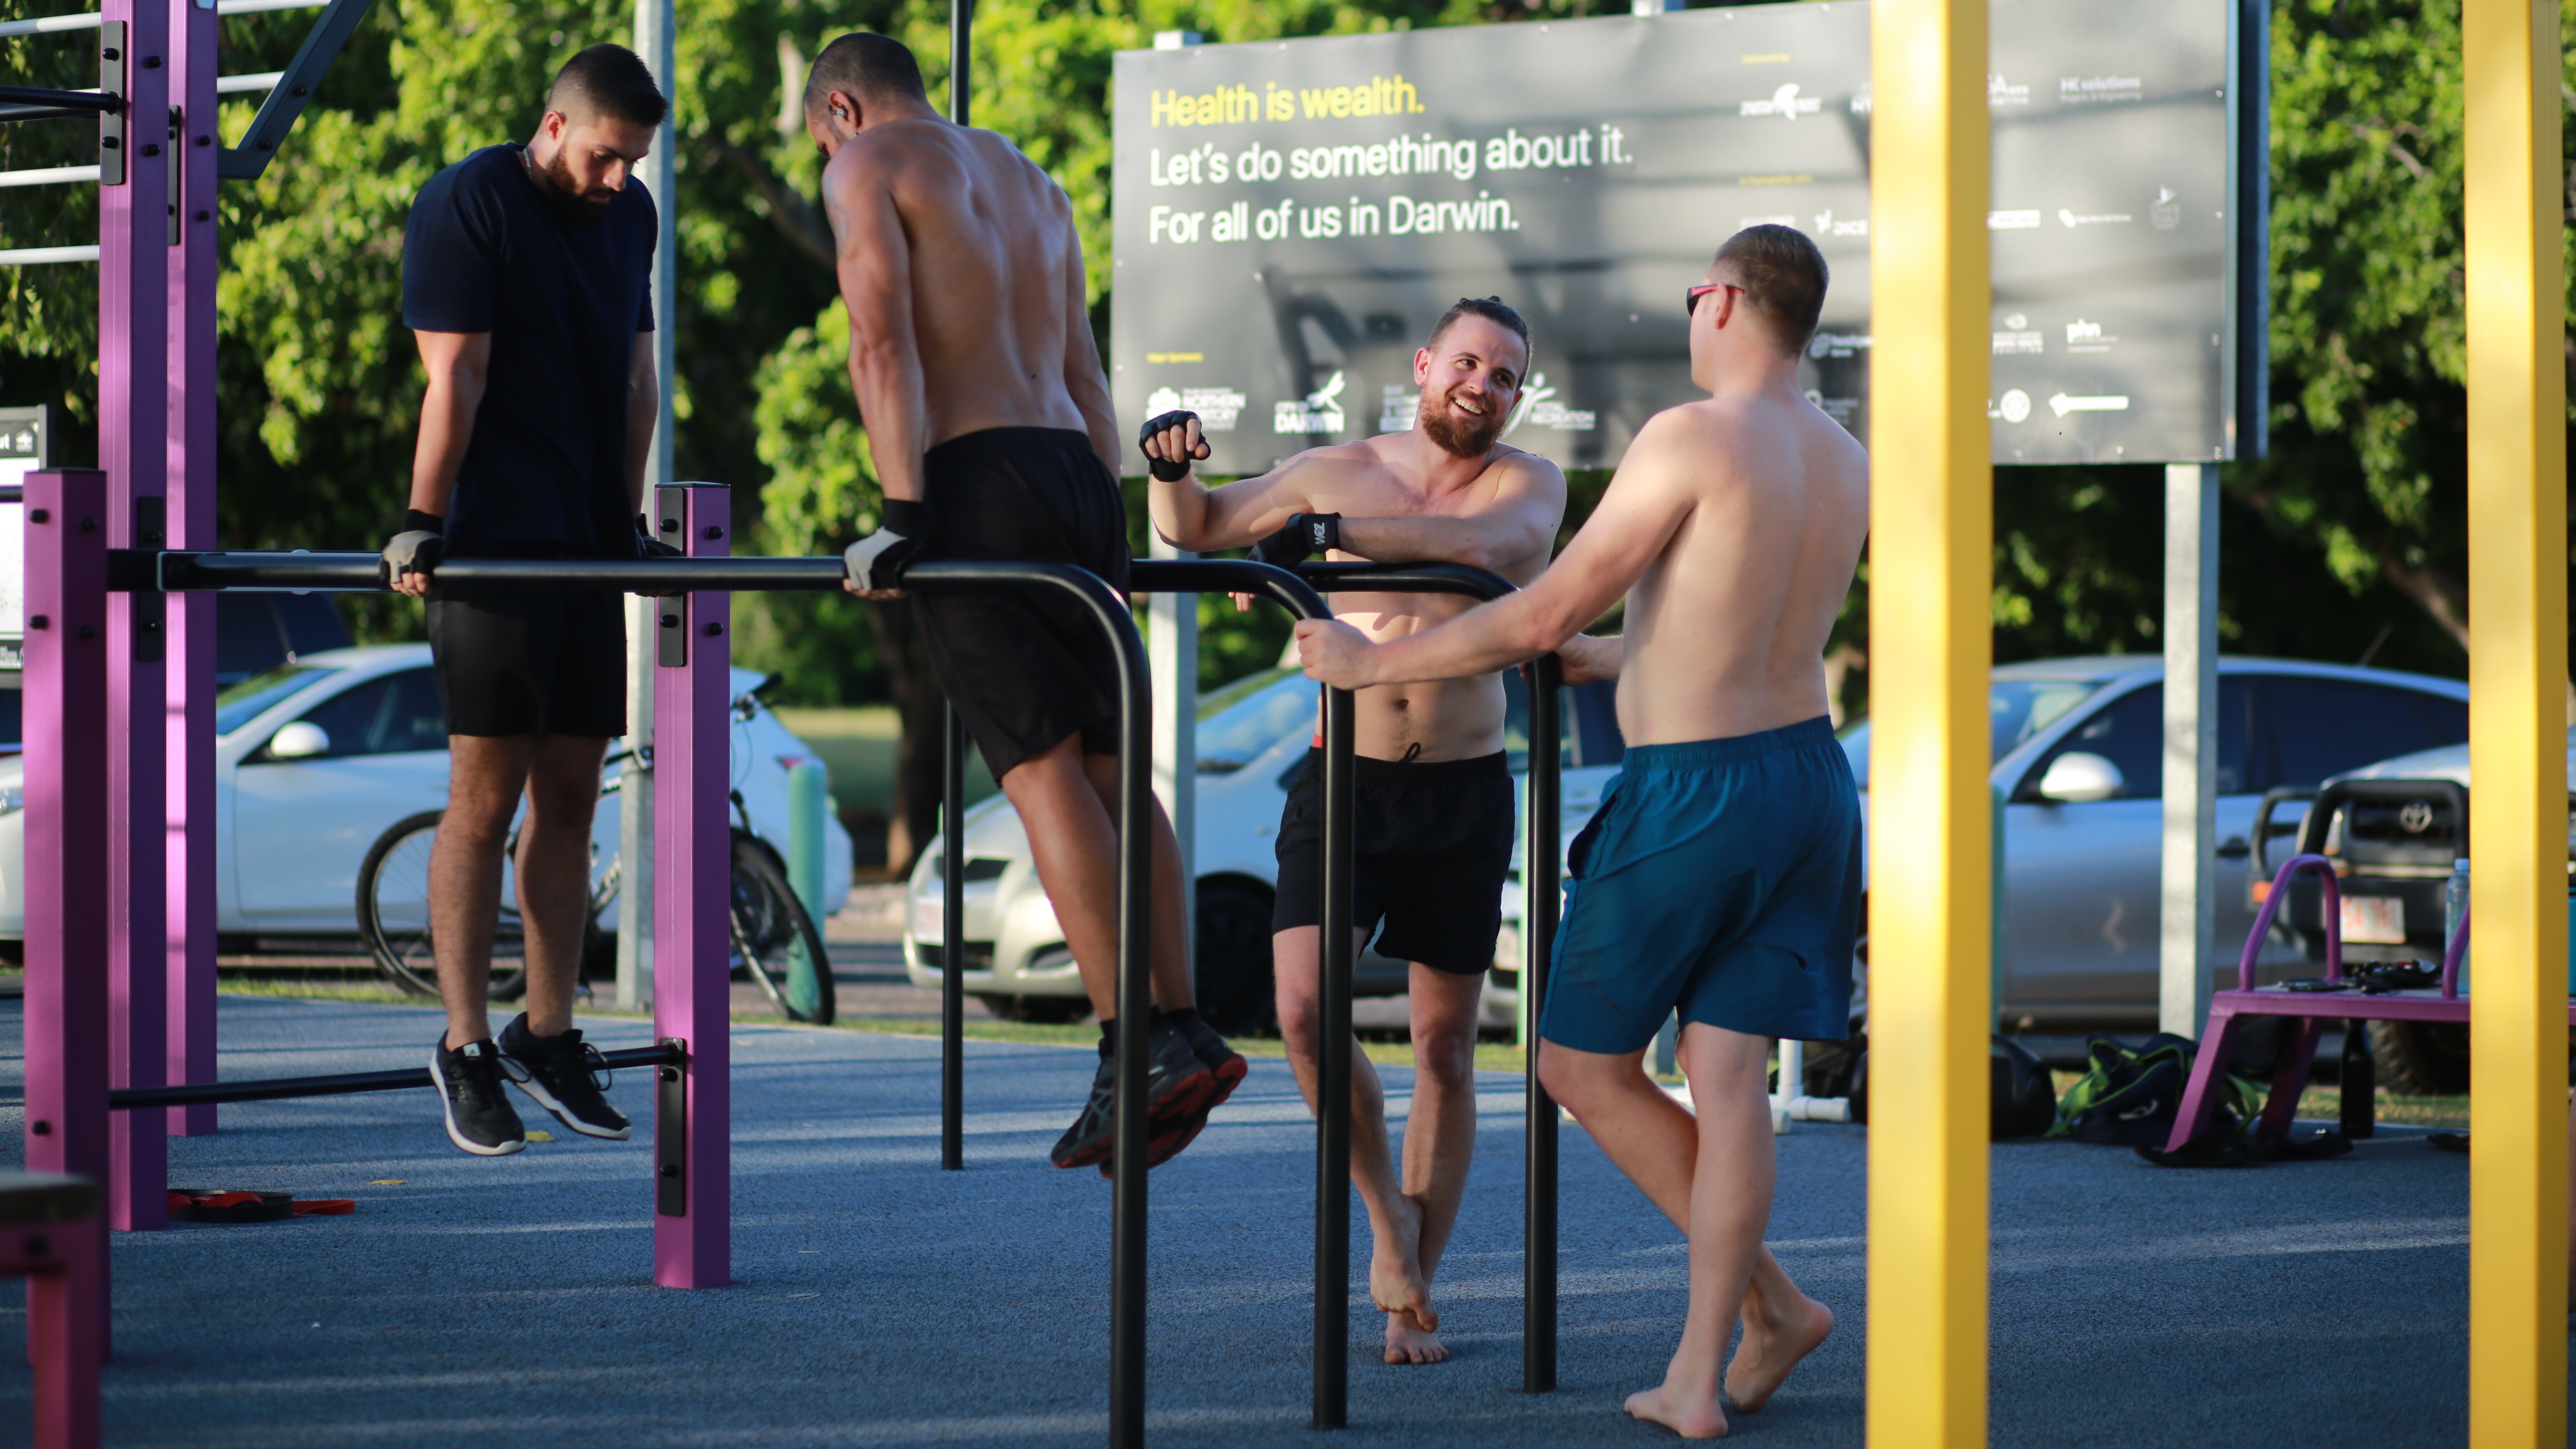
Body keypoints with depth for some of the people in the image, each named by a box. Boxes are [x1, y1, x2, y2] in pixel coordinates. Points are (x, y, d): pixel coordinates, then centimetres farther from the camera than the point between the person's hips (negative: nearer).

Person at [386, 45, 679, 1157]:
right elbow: (454, 378, -12)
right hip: (495, 549, -6)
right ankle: (464, 1049, 0)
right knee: (486, 796, -6)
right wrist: (422, 526, -16)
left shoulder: (628, 217, 14)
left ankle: (547, 1038, 13)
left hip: (595, 549, 6)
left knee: (570, 802, 7)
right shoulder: (466, 208, -6)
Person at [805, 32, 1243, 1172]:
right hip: (1074, 469, 7)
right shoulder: (1028, 182, 26)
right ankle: (1181, 1029, 3)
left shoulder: (868, 166, 4)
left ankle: (1131, 1045, -16)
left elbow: (883, 339, -10)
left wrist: (902, 512, -16)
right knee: (1111, 767, 8)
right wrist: (1108, 529, 23)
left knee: (1042, 768, -10)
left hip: (978, 477, -7)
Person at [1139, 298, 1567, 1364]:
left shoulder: (1528, 484, -2)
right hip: (1345, 783, 1)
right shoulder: (1340, 472, 4)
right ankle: (1387, 1211, 5)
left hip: (1465, 795, -1)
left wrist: (1335, 534, -31)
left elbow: (1485, 546, -26)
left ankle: (1414, 1299, 14)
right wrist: (1170, 471, -7)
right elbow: (1195, 527, 16)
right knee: (1306, 1011, -18)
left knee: (1445, 1048, 4)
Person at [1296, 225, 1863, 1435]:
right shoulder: (1846, 464, 9)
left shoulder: (1689, 439, -15)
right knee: (1725, 1073, 5)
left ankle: (1770, 1299, 8)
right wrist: (1620, 661, 39)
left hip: (1690, 794, -7)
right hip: (1807, 775, 7)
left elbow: (1540, 619, -14)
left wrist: (1369, 664, -4)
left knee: (1584, 1065, 8)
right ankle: (1699, 1372, 2)